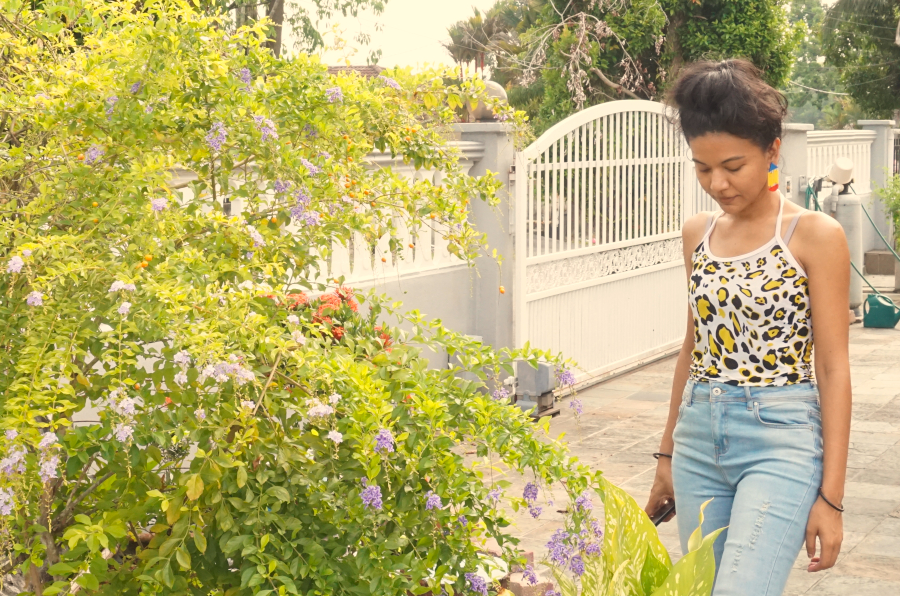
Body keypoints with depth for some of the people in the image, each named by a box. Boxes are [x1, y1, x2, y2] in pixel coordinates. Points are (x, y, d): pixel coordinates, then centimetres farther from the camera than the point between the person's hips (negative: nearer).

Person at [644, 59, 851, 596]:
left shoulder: (815, 235, -7)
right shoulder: (698, 234, 9)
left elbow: (834, 369, -8)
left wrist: (831, 494, -10)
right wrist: (668, 452, 20)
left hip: (780, 438, -5)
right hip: (699, 438, 6)